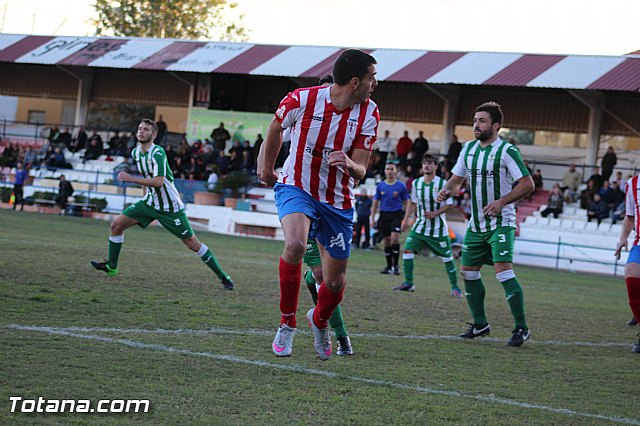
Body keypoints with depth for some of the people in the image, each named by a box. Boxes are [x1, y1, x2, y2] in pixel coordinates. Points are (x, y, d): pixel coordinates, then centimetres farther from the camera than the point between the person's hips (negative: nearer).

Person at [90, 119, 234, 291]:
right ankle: (111, 266, 13)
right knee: (117, 224, -2)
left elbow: (158, 181, -33)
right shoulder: (136, 152, 4)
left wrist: (132, 179, -34)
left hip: (170, 207, -7)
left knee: (192, 243, -6)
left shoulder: (157, 153, -22)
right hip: (150, 202, 7)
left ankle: (222, 275, 4)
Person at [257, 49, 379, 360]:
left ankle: (319, 321, 45)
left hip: (338, 201, 3)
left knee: (335, 282, 8)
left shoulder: (369, 114, -9)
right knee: (295, 244, -34)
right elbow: (275, 130, 5)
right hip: (296, 186, -3)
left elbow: (360, 172, -9)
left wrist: (349, 165, -33)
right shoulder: (301, 100, -18)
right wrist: (266, 168, 19)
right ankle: (287, 324, -15)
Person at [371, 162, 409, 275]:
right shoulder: (380, 186, 8)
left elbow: (406, 203, 5)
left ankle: (396, 265, -8)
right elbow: (375, 203, 12)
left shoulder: (401, 186, 1)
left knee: (395, 238, -19)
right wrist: (372, 218, 6)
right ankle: (389, 266, 16)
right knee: (386, 241, 5)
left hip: (396, 215, -3)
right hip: (384, 215, 3)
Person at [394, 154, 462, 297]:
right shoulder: (416, 183, 4)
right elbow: (413, 203, 15)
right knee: (407, 250, -8)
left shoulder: (442, 183, -9)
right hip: (420, 225, 4)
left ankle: (455, 287, 10)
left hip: (438, 228, -4)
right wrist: (406, 219, 6)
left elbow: (449, 205, -6)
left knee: (447, 257, -1)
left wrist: (435, 213, -19)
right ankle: (408, 283, 3)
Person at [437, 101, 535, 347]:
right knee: (468, 271, 9)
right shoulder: (469, 149, 9)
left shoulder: (507, 151, -12)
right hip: (476, 223, 8)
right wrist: (447, 191, -4)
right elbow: (457, 178, 18)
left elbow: (528, 184, -16)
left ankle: (521, 328, -13)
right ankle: (480, 324, 24)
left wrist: (502, 202, -26)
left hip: (500, 223, -8)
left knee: (503, 270, -19)